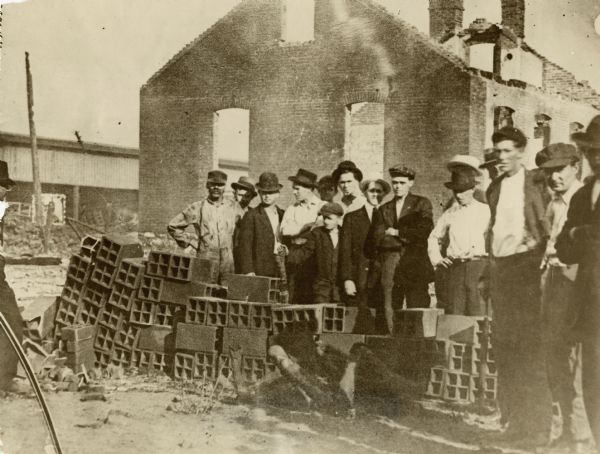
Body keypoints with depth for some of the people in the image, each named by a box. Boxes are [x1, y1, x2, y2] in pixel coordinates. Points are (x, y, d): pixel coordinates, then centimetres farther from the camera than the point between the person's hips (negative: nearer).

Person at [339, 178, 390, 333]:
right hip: (359, 282, -1)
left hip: (383, 280, 1)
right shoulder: (352, 218, 9)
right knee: (362, 324, -5)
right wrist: (347, 279, -6)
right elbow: (345, 251, 3)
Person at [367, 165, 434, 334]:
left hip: (415, 266, -3)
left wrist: (396, 233, -3)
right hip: (390, 268, 3)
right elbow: (376, 238, 3)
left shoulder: (422, 204, 8)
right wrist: (406, 238, -8)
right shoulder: (383, 209, 17)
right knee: (390, 312, 1)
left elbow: (424, 231, -8)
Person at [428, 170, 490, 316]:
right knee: (454, 313, -1)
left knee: (477, 313, -7)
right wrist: (437, 260, 12)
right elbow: (434, 238, 25)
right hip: (454, 266, 2)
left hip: (478, 264, -2)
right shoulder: (449, 214, 15)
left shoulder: (485, 211, 6)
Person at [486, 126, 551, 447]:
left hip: (525, 266, -6)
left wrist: (539, 261, -14)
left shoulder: (534, 185, -2)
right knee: (503, 344, 7)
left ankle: (535, 427, 3)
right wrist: (490, 261, 12)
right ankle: (511, 420, 17)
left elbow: (548, 229, -3)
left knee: (529, 347, -5)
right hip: (498, 268, 6)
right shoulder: (494, 188, 15)